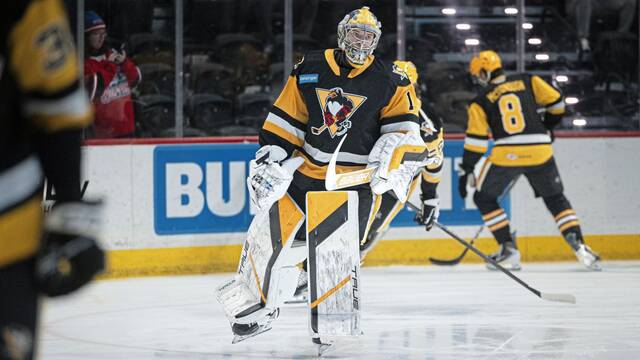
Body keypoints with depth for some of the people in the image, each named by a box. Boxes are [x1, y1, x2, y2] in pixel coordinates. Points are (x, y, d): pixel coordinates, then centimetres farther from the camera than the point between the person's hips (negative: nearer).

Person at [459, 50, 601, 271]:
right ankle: (578, 246, 0)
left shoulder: (481, 100, 7)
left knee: (484, 198, 19)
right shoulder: (527, 81, 11)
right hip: (540, 152, 2)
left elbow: (476, 139, 2)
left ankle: (509, 249, 9)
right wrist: (546, 127, 28)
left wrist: (466, 172, 6)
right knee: (556, 199, 18)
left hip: (505, 154, -2)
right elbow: (556, 102, 10)